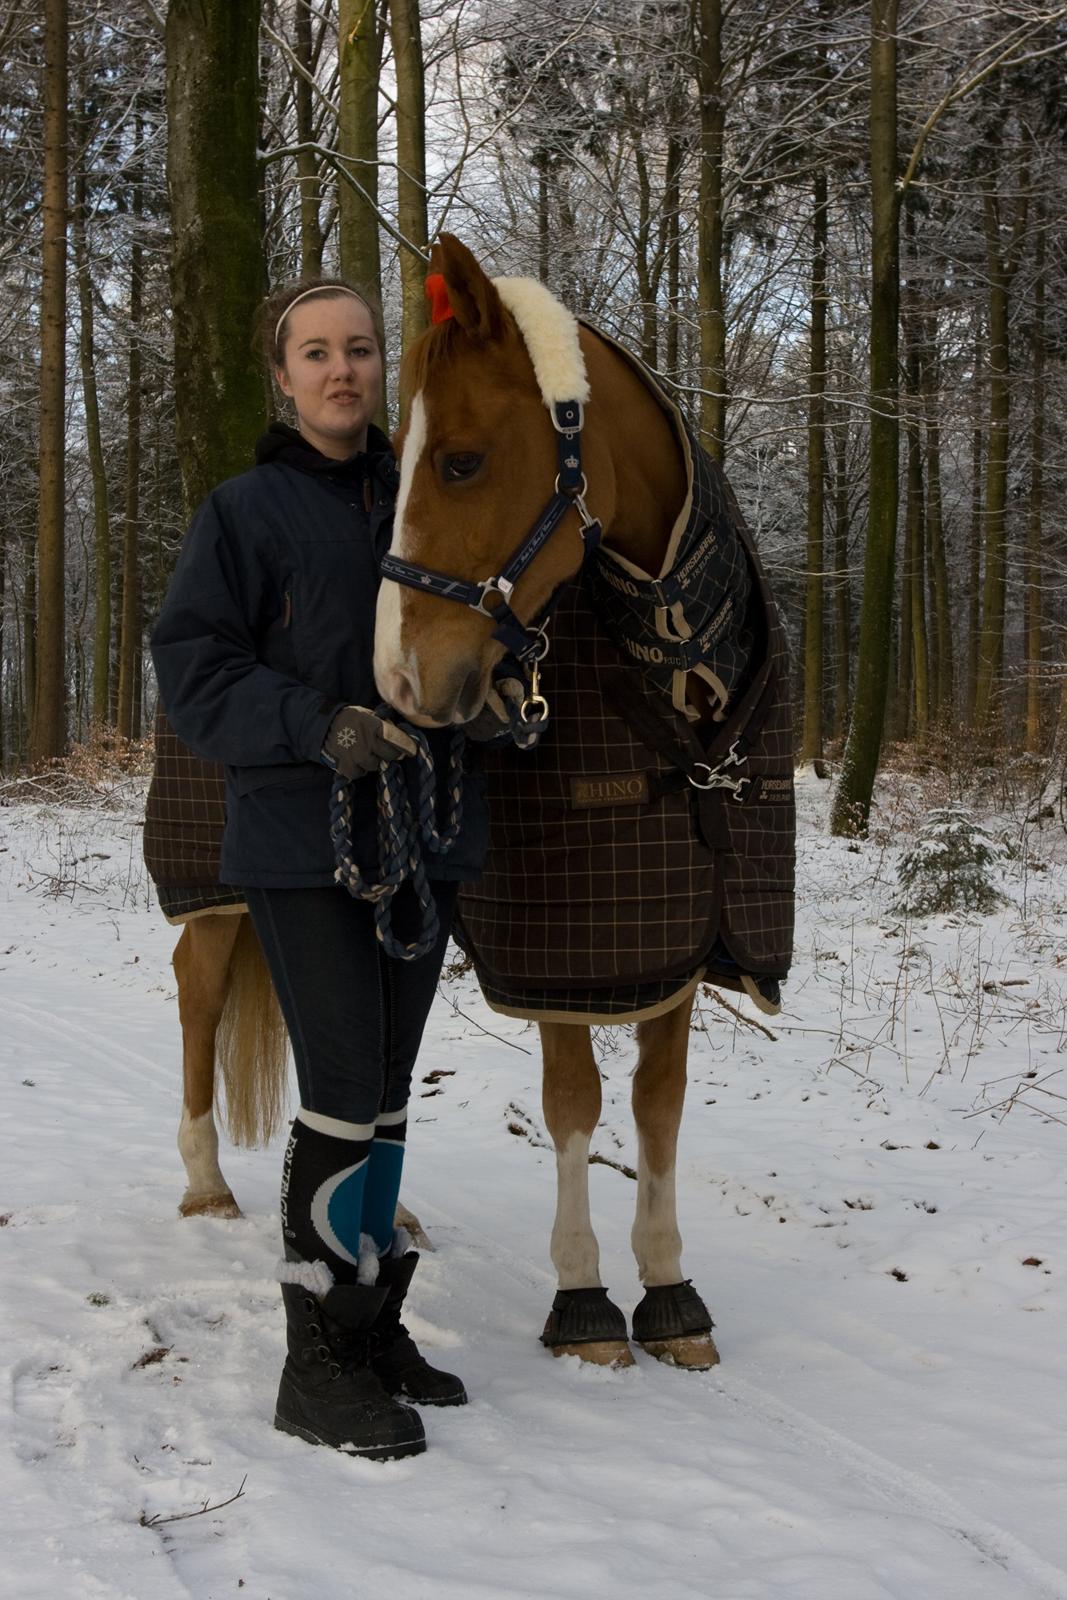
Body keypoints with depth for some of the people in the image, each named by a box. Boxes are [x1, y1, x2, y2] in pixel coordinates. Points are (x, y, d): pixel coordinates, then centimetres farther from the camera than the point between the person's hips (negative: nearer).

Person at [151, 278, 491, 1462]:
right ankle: (317, 1364, 2)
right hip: (302, 842, -5)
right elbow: (192, 671, -10)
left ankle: (372, 1323, 24)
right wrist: (319, 725, -23)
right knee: (344, 1089, -8)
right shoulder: (247, 513, -5)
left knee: (386, 1091, 12)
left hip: (418, 834, 6)